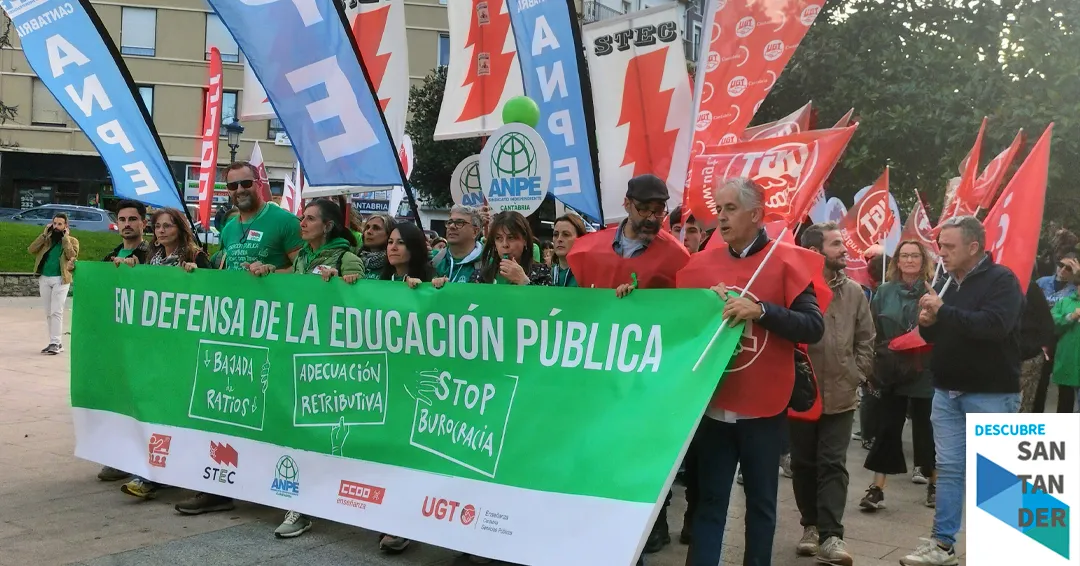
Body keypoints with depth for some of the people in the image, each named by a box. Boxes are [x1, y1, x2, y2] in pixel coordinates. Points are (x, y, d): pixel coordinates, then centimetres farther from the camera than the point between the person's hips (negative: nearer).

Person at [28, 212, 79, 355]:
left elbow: (72, 255, -16)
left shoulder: (72, 240, 3)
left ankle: (55, 343, -9)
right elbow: (31, 249, -1)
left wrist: (65, 237, -11)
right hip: (44, 279, 5)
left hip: (60, 280, -5)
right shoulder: (46, 239, 12)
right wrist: (44, 234, -3)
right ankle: (56, 342, 15)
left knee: (56, 312, -11)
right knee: (48, 313, 8)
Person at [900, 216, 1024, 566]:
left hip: (991, 394, -6)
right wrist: (927, 323, -4)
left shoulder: (1001, 280, -9)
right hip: (947, 392, 6)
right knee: (949, 469, 8)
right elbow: (935, 336, 19)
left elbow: (995, 326, -26)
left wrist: (943, 311, -22)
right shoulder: (948, 283, 11)